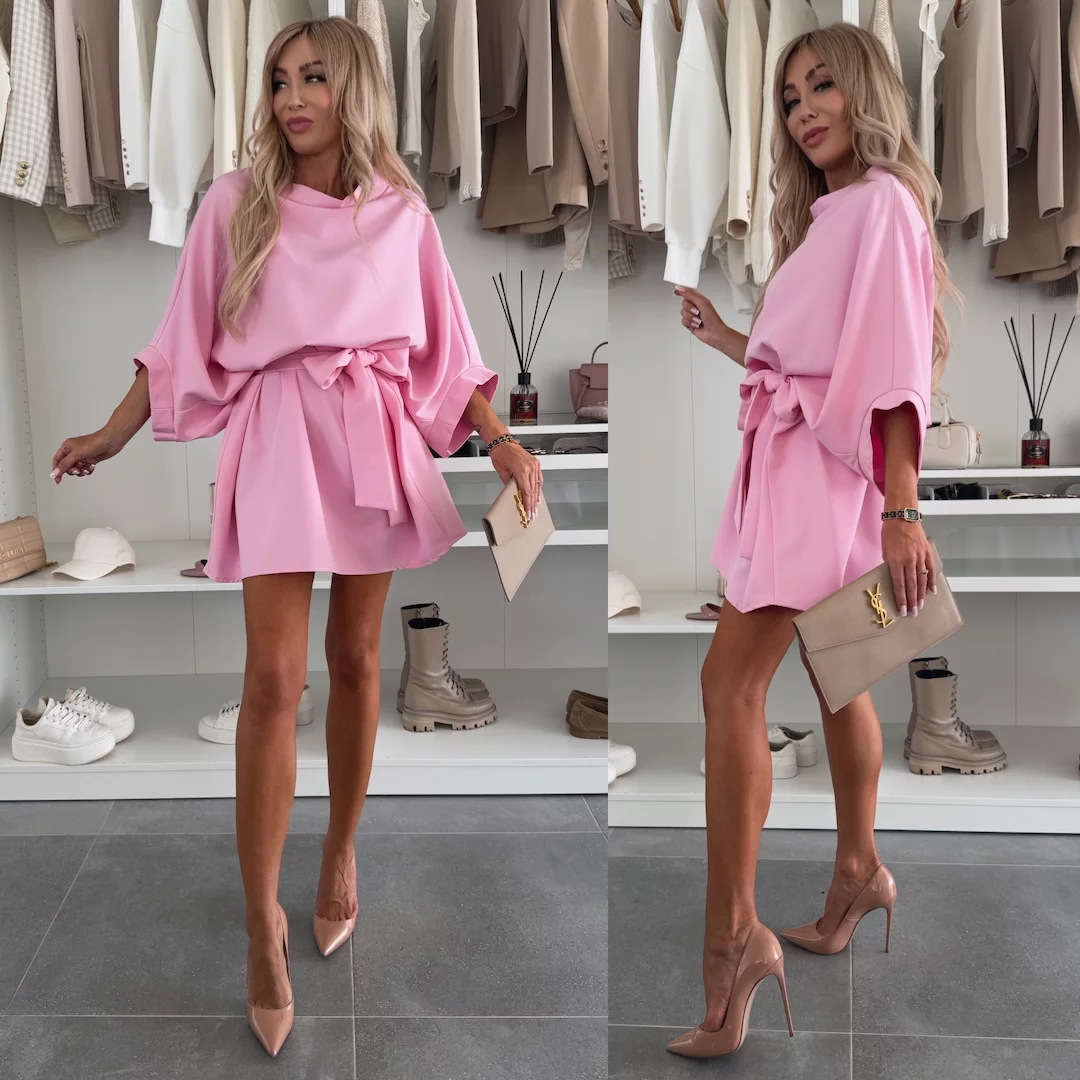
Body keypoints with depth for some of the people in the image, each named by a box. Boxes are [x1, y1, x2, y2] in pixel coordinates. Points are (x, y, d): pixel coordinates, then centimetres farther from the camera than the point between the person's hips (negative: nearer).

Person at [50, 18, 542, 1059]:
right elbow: (183, 343, 8)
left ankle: (341, 853, 28)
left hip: (374, 438, 2)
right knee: (273, 674, -8)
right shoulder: (235, 203, 4)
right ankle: (261, 918, 2)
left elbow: (444, 353, 9)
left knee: (354, 659, 9)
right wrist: (112, 433, 7)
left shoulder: (404, 215, 7)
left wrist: (500, 439, -1)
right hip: (277, 435, -1)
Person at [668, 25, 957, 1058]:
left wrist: (902, 512, -24)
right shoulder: (826, 214, 19)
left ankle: (732, 931, -14)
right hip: (788, 460, 10)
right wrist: (722, 336, 24)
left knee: (730, 680, -17)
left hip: (828, 468, -10)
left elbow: (895, 367, -19)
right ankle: (858, 870, 32)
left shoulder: (883, 203, -9)